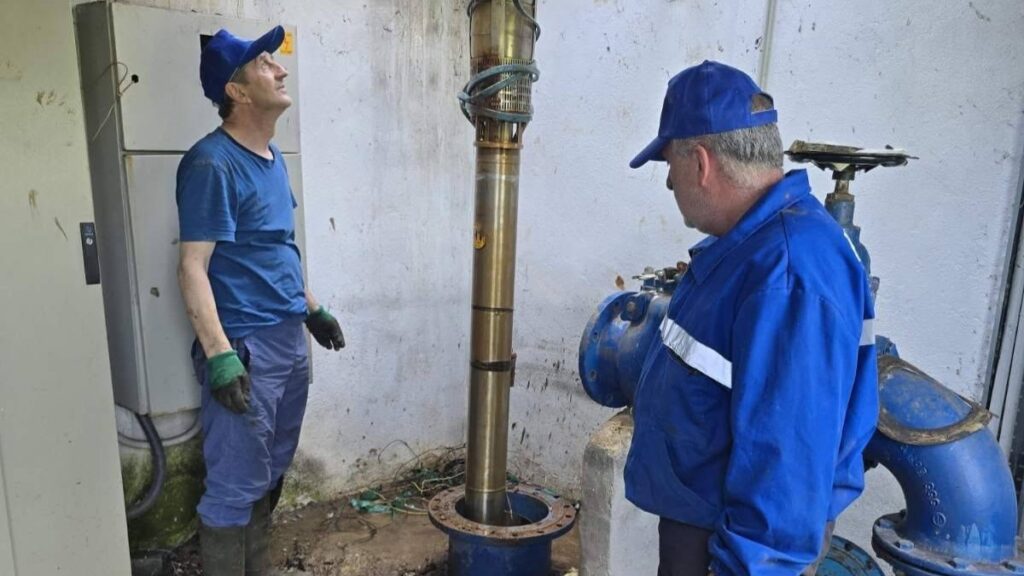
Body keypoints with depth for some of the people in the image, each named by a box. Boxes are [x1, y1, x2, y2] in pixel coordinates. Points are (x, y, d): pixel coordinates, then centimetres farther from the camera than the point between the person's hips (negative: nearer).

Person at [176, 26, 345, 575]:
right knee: (235, 486, 3)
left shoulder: (272, 157, 11)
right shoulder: (211, 164, -15)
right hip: (245, 346, -8)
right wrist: (219, 355, -25)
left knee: (270, 475, 20)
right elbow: (192, 268, -18)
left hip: (290, 339, 9)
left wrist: (312, 308, 21)